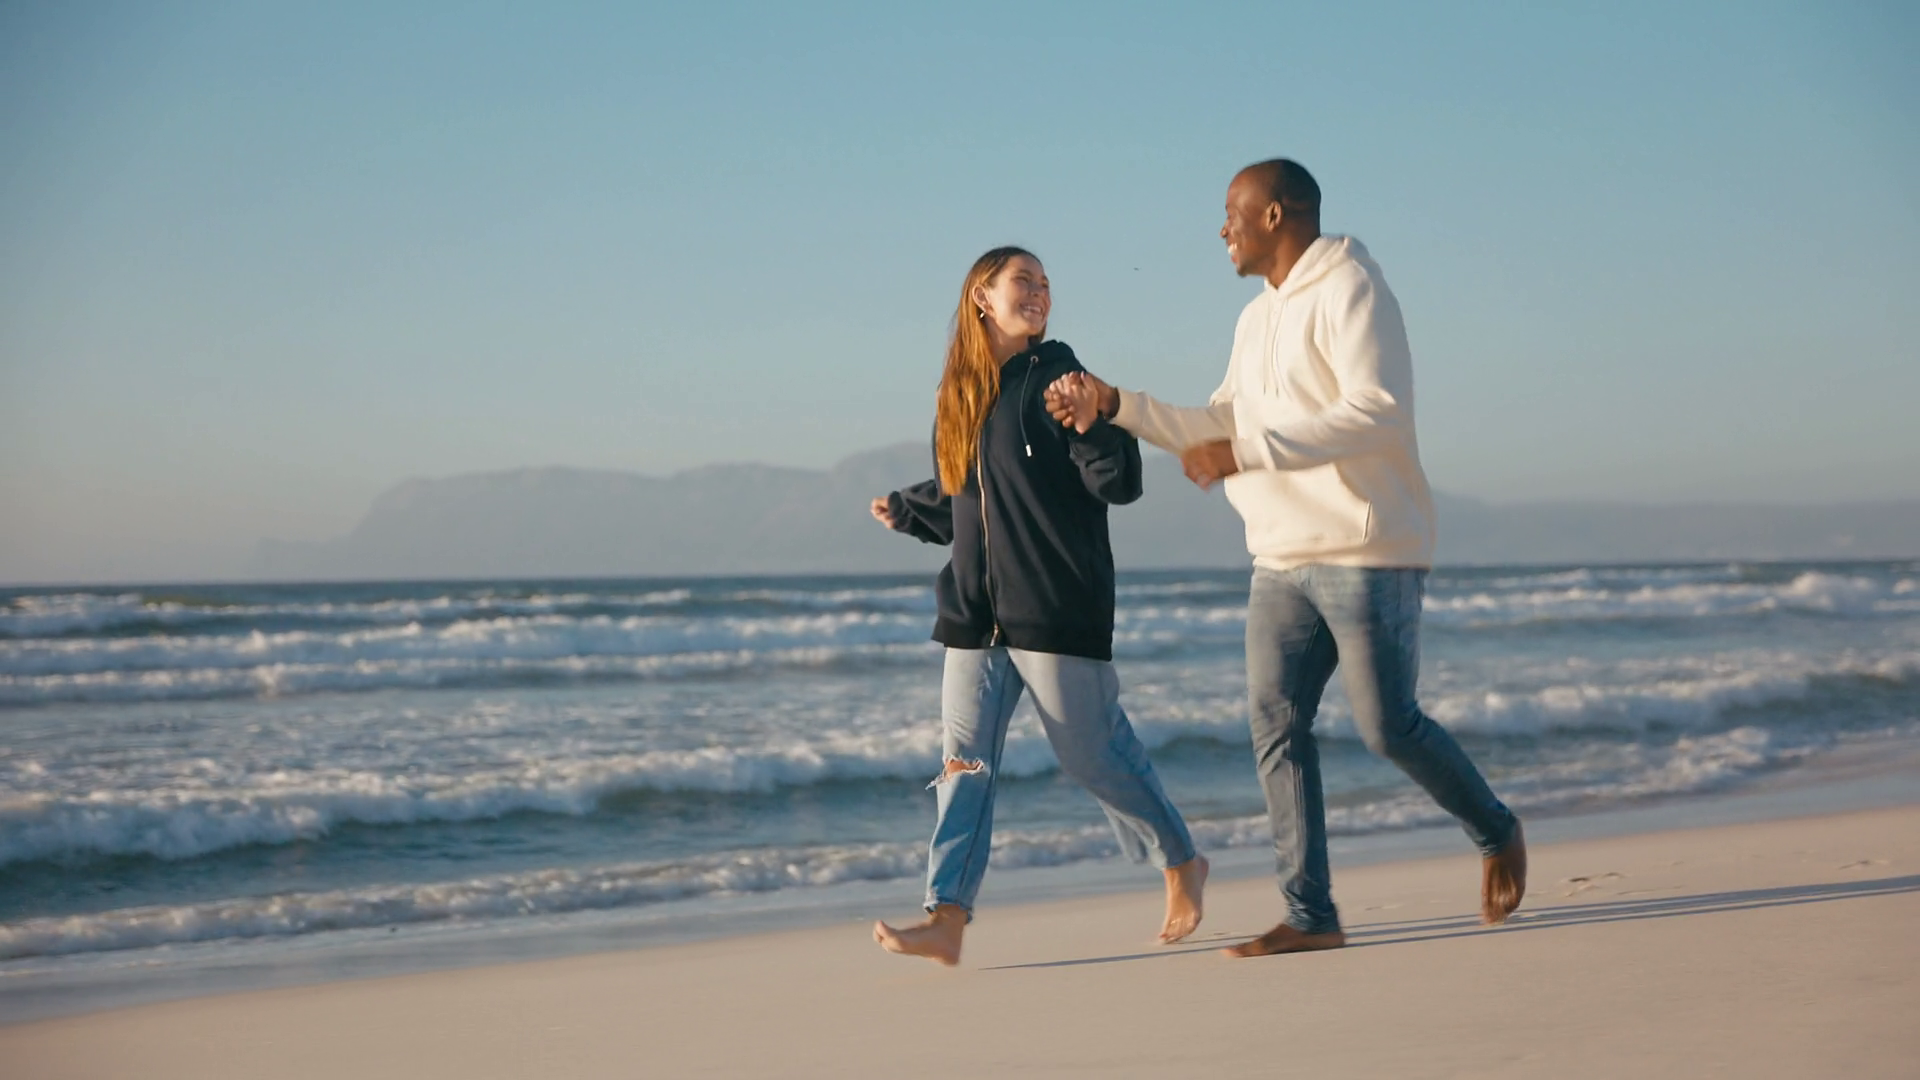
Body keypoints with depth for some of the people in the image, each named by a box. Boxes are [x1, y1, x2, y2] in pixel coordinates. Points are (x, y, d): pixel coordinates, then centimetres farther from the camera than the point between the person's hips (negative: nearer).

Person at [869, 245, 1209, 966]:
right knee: (965, 756, -1)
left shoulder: (1057, 379, -5)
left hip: (1057, 608, -6)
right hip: (976, 611, 6)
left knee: (1091, 752, 2)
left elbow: (1121, 482, -12)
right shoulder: (959, 395, 12)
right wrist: (905, 512, 13)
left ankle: (1181, 862, 24)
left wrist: (1090, 422, -27)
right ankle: (946, 920, -2)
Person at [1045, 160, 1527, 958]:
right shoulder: (1258, 318, 19)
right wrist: (1115, 405, 11)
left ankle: (1497, 834, 21)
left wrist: (1248, 452, -25)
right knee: (1276, 727, -1)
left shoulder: (1349, 291, -9)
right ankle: (1310, 916, 1)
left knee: (1387, 727, -5)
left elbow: (1378, 410, -22)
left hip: (1366, 554, -8)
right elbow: (1221, 429, 21)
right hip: (1282, 561, 8)